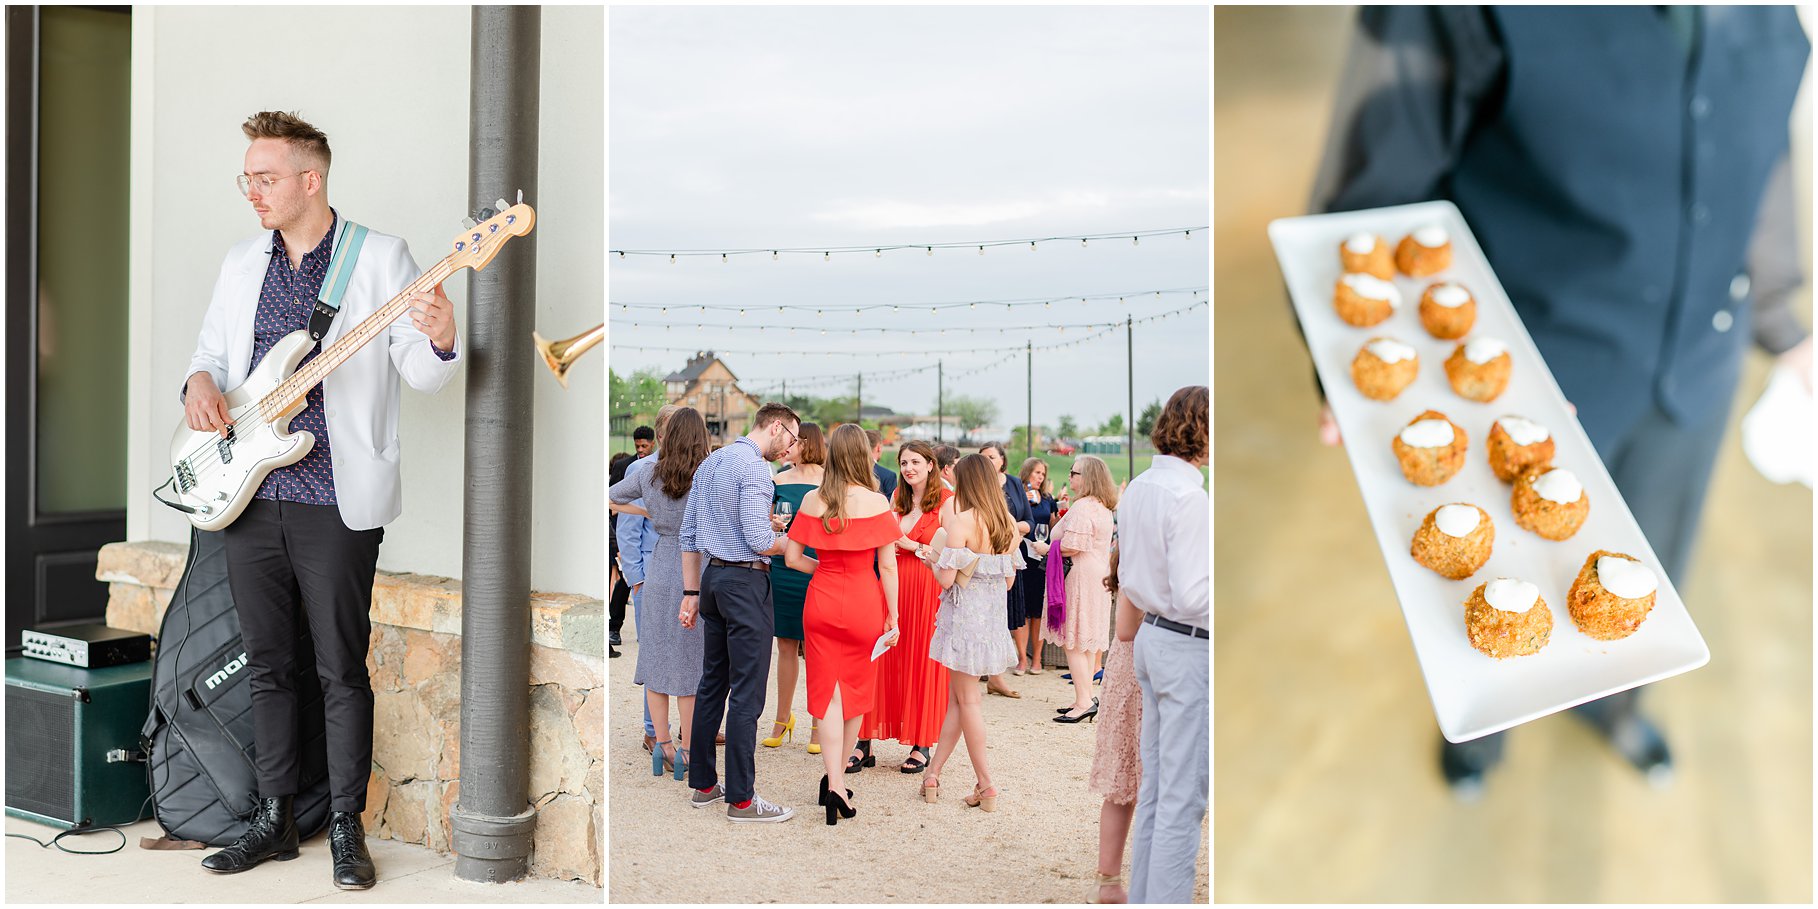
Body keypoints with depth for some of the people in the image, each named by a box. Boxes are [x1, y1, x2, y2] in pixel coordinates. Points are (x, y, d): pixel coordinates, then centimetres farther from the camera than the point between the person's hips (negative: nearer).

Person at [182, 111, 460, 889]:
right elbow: (209, 349, 20)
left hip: (337, 502, -5)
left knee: (343, 672, 2)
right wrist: (200, 382, -3)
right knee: (268, 665, 14)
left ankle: (346, 825, 15)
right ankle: (275, 818, 27)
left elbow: (420, 375, -6)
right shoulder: (240, 263, 13)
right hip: (248, 498, 6)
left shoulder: (381, 257, -3)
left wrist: (439, 342, -29)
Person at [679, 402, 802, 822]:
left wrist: (692, 592, 17)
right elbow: (759, 541, -20)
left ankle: (703, 784, 23)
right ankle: (740, 799, 1)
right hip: (746, 582, -9)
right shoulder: (754, 467, -13)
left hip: (712, 578, 9)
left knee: (712, 683, 15)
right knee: (747, 692, -4)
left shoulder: (709, 463, 15)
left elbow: (688, 534, 16)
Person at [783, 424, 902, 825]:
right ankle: (838, 775, 23)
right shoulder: (876, 502, -10)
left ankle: (833, 783, -5)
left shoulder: (812, 501, -3)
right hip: (864, 606, -1)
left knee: (827, 692, 5)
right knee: (857, 690, 14)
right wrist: (892, 617, -1)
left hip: (821, 603, 2)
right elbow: (887, 567, -9)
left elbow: (792, 558, -1)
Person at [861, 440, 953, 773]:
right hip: (893, 585, 5)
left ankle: (922, 745, 10)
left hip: (928, 589, -4)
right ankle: (867, 739, 5)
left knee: (923, 663, 1)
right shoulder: (898, 497, 14)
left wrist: (910, 545, -10)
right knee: (885, 662, 2)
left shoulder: (946, 501, -4)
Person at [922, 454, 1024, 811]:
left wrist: (932, 557, 2)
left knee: (967, 699, 3)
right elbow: (1009, 579, 10)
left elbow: (946, 579, -17)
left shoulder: (961, 521, -15)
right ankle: (933, 775, 19)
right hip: (993, 613, 7)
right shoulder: (1009, 524, 5)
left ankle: (986, 785, 7)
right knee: (956, 698, 14)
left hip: (964, 614, -7)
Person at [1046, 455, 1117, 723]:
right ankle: (1086, 697, 20)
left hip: (1081, 578, -10)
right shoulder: (1103, 507, 14)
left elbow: (1070, 548, -22)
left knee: (1073, 643, -5)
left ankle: (1084, 702, -4)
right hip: (1098, 576, 11)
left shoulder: (1081, 508, -19)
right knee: (1087, 643, 14)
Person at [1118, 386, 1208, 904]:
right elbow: (1192, 596, -23)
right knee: (1184, 794, 0)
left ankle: (1143, 896, 27)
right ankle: (1168, 896, 8)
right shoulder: (1189, 497, -20)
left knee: (1155, 785, 17)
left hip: (1151, 637, 9)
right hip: (1189, 647, -9)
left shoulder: (1137, 489, 7)